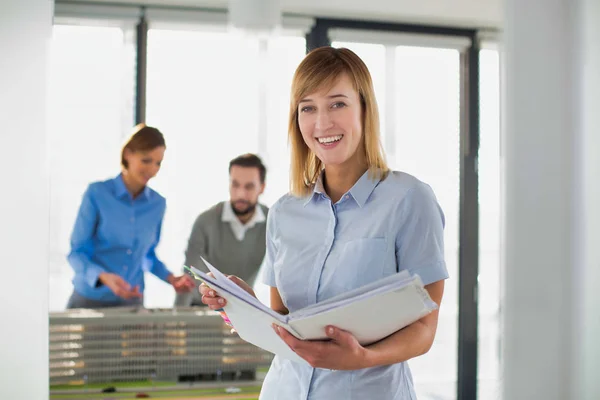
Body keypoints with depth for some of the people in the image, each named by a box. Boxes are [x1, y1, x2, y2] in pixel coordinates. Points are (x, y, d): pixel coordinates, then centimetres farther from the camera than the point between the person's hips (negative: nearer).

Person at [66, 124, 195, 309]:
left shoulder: (158, 204, 0)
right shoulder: (97, 194, -12)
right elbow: (77, 253, -12)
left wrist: (170, 278, -5)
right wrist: (104, 277, -29)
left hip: (132, 301, 3)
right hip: (91, 299, -3)